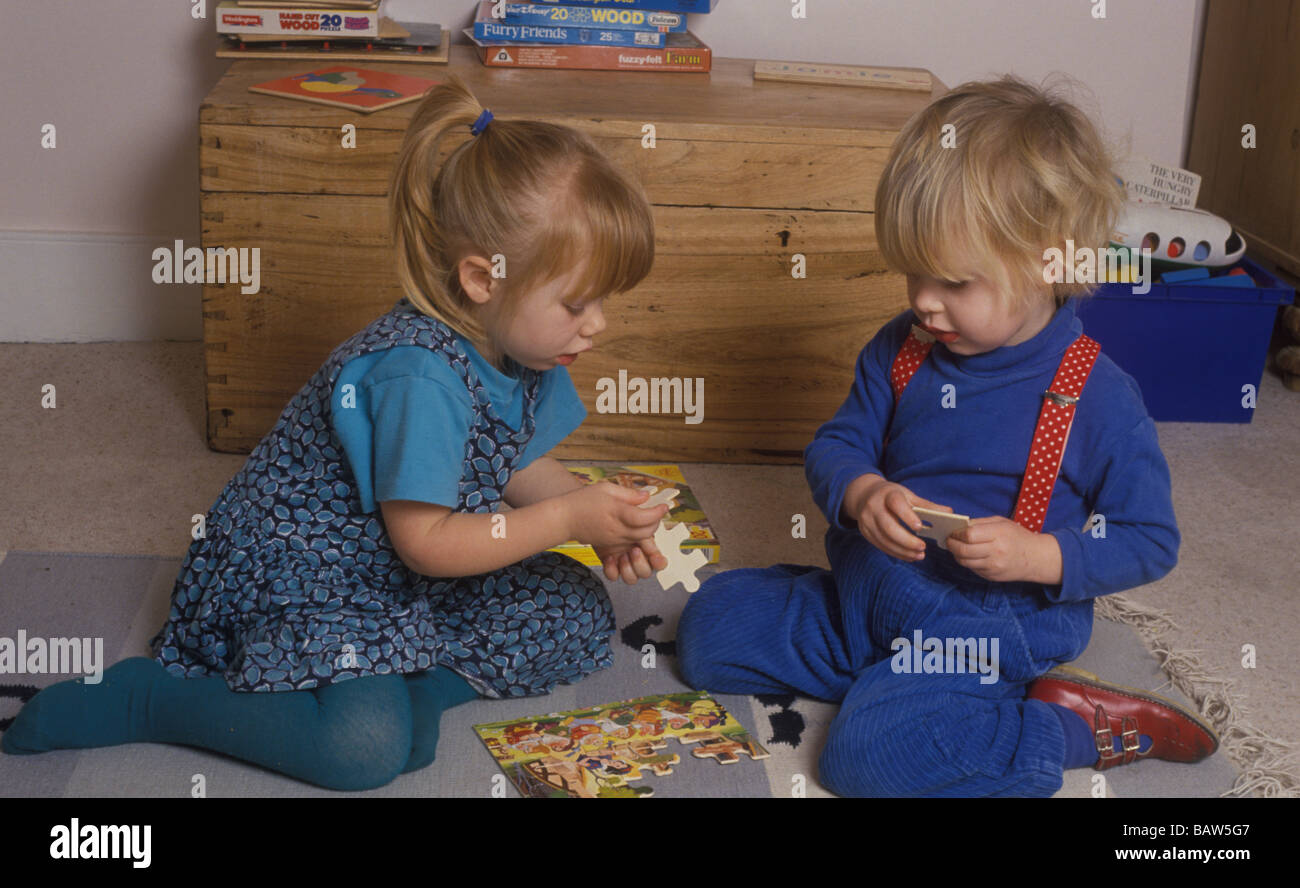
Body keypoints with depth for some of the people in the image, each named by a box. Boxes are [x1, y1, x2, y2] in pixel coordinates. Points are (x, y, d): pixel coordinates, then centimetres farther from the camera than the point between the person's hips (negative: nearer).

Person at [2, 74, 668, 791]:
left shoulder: (519, 348, -2)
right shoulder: (418, 374, -30)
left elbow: (519, 467, 10)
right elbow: (424, 540, -27)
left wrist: (602, 522, -7)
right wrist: (566, 520, -24)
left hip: (417, 588, 9)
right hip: (297, 582, -9)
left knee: (580, 619, 1)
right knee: (366, 746, -32)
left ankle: (409, 686, -7)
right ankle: (129, 699, -12)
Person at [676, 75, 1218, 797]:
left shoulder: (1099, 397, -15)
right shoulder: (900, 350, 0)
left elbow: (1152, 540, -8)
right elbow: (835, 445, 5)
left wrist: (1038, 555, -24)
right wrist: (861, 494, -19)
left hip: (983, 628, -6)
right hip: (869, 595, 6)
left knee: (872, 750, -27)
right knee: (710, 626, 0)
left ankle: (1084, 727, -7)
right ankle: (890, 675, 5)